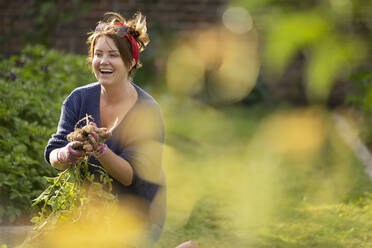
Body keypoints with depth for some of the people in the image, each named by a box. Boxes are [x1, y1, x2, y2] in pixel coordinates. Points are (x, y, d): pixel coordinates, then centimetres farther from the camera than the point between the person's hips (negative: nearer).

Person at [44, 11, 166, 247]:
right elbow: (52, 155, -8)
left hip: (137, 212, -4)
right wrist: (69, 154, -31)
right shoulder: (79, 99, -2)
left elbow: (134, 176, -20)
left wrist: (100, 150, -37)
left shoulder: (147, 111, -13)